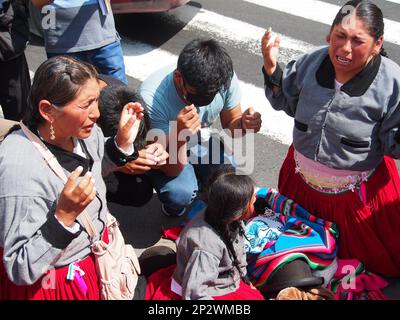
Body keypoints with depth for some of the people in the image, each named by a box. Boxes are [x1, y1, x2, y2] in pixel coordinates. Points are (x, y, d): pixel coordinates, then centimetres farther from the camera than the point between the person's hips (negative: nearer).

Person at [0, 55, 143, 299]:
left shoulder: (85, 131, -13)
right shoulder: (20, 169, -35)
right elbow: (21, 270, -28)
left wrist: (123, 142, -7)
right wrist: (64, 217, -40)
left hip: (96, 245, 7)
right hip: (54, 282, -7)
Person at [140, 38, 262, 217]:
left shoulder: (225, 78, -25)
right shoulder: (152, 96, -37)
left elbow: (230, 125, -6)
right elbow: (171, 169, -31)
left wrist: (243, 125, -30)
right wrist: (179, 136, -52)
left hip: (200, 142, 4)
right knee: (181, 193, -31)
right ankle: (172, 205, 7)